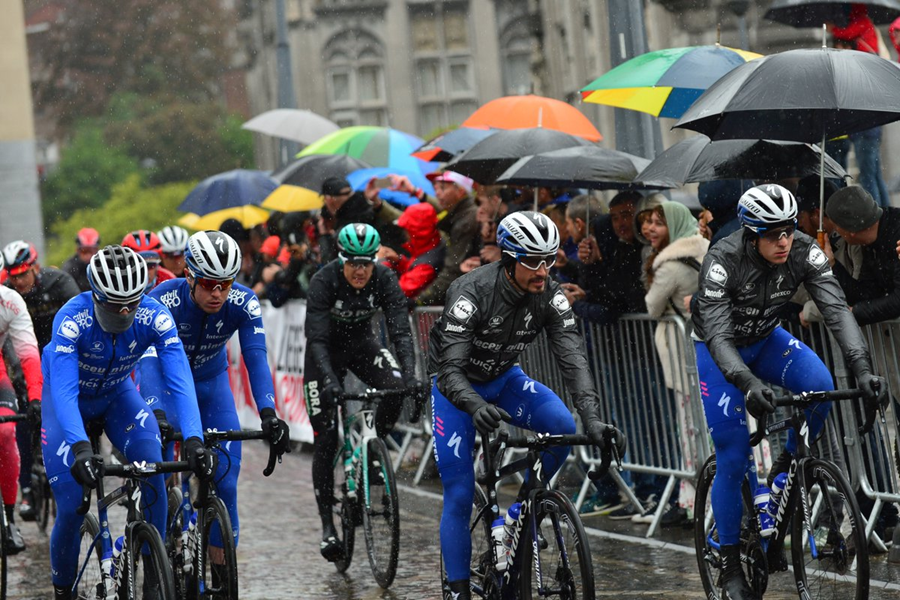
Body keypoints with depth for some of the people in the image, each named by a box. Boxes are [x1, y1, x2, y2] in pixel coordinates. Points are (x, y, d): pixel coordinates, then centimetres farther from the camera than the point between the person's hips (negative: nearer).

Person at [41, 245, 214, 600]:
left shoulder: (155, 317, -29)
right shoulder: (71, 319, -35)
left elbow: (180, 381, -36)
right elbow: (63, 389, -44)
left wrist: (193, 440, -51)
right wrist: (81, 447, -59)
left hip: (117, 394, 2)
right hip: (68, 399, -2)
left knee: (152, 469, -24)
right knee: (71, 507, -13)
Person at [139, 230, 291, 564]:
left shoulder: (244, 303, -24)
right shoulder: (164, 300, -32)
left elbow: (256, 358, -32)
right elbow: (149, 360, -41)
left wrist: (268, 414, -48)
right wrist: (157, 416, -57)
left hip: (211, 383, 2)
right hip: (166, 383, -2)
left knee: (225, 479, -8)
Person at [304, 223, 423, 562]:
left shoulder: (384, 280, -22)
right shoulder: (324, 281, -29)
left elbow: (401, 331, -28)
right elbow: (317, 339, -36)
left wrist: (411, 377, -44)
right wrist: (329, 381, -52)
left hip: (361, 343, 2)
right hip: (326, 349, -2)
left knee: (395, 386, -29)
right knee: (325, 439, -8)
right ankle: (327, 524, 0)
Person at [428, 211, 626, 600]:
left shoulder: (550, 295, -20)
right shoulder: (472, 292, -32)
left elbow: (572, 358, -26)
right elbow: (450, 371, -37)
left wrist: (592, 418, -42)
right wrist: (476, 408, -59)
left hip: (504, 378, 4)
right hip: (456, 386, -4)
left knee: (562, 426, -24)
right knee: (459, 496, -10)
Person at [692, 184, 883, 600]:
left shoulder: (804, 253, -23)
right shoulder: (722, 261, -33)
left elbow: (836, 310, -31)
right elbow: (718, 337, -38)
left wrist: (862, 368, -46)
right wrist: (749, 385, -55)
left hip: (766, 340, 4)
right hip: (719, 350, -3)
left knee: (820, 387, -28)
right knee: (733, 459, -11)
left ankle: (786, 469, -2)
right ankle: (730, 565, 4)